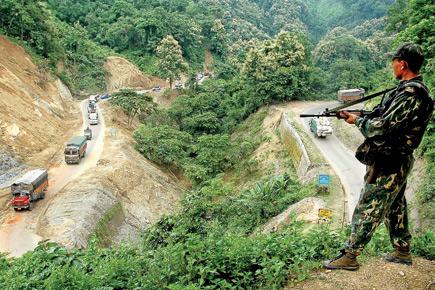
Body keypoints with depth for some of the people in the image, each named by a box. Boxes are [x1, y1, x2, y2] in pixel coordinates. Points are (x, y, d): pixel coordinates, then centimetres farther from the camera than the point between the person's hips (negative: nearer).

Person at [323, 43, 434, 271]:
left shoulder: (410, 94, -23)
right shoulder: (417, 90, 10)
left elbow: (383, 127, -25)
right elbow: (390, 118, 15)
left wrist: (357, 121, -9)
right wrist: (359, 116, 6)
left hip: (387, 164, -10)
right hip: (396, 160, 10)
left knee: (367, 210, -2)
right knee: (395, 206, 20)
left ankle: (349, 256, 8)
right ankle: (403, 251, 34)